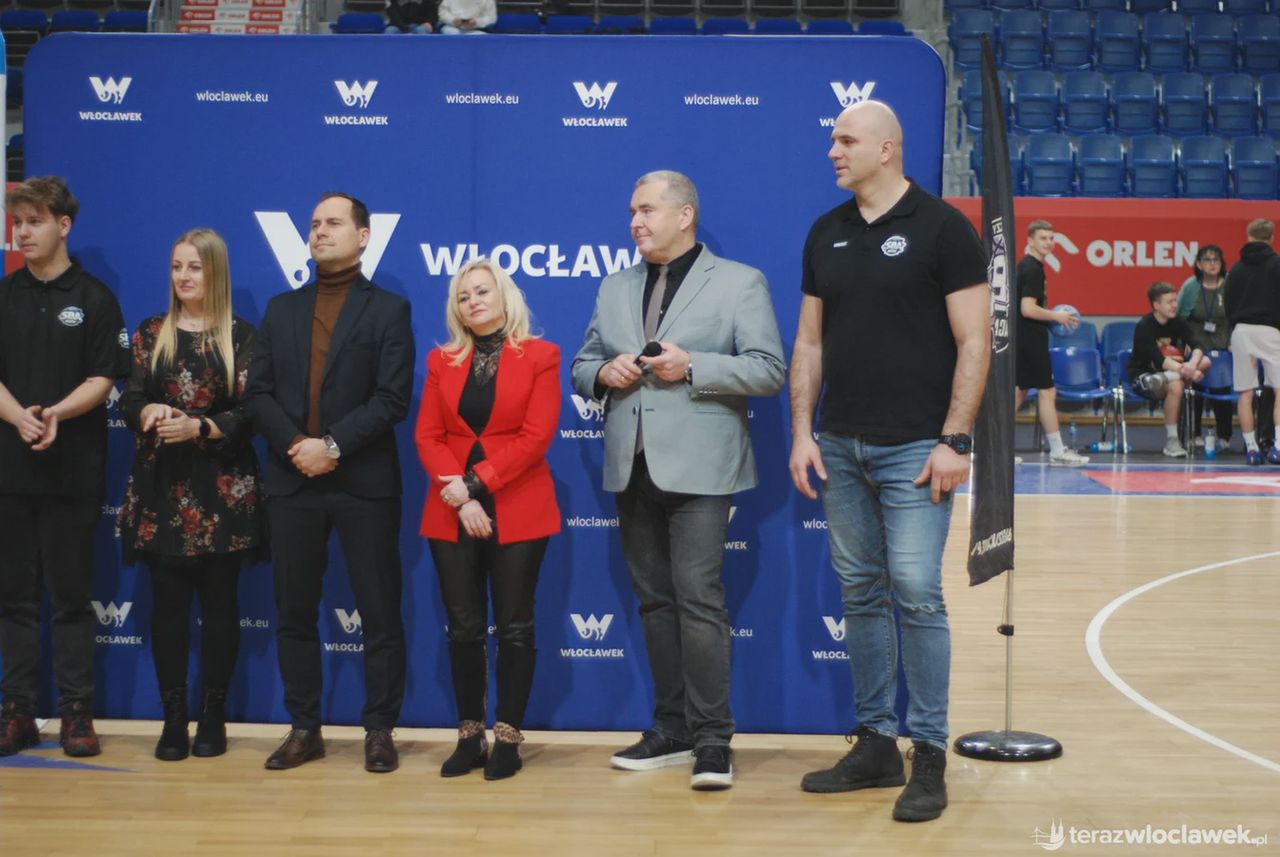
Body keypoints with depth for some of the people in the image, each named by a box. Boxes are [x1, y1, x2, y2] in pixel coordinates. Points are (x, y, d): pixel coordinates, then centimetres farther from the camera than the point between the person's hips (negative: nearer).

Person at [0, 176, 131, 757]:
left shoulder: (94, 298, 1)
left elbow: (102, 379, -4)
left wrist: (57, 412, -21)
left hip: (73, 469, -3)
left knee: (72, 596, 2)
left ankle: (77, 713, 8)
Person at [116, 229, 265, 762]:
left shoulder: (239, 336, 1)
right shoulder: (150, 334, 9)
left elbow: (249, 412, -5)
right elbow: (129, 401, 4)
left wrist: (198, 427, -19)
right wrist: (150, 412, -18)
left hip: (223, 486, -2)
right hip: (162, 486, 2)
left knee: (219, 600, 3)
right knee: (167, 600, 2)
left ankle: (213, 716, 12)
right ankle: (173, 718, 8)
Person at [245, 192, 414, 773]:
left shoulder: (388, 310, 4)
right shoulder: (281, 310, 15)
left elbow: (393, 399, -7)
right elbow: (257, 392, 7)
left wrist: (333, 445, -15)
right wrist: (295, 445, -9)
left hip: (364, 483, -4)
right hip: (292, 481, 4)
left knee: (379, 614, 0)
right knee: (294, 612, 8)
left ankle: (380, 730, 10)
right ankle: (304, 729, 18)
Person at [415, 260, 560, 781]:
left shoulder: (540, 357, 0)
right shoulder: (442, 361, 11)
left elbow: (535, 436, -10)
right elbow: (428, 436, 3)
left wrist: (475, 483, -15)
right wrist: (459, 497, -12)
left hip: (517, 511, -3)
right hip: (451, 513, 3)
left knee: (514, 628, 1)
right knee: (463, 628, 5)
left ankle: (508, 739, 9)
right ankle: (469, 737, 14)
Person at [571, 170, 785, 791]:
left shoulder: (739, 283, 2)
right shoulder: (615, 289, 18)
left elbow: (769, 370, -6)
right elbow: (582, 366, 20)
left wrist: (693, 367, -17)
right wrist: (603, 373, -3)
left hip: (696, 469, -6)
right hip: (633, 468, 6)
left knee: (698, 599, -10)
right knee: (654, 601, 10)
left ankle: (712, 739, -3)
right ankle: (671, 728, 18)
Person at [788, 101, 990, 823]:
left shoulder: (942, 227, -5)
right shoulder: (826, 234, 11)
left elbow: (974, 342, -8)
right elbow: (810, 342, 14)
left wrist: (954, 440, -14)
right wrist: (802, 431, 5)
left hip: (914, 446, -5)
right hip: (841, 446, 6)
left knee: (916, 593, -7)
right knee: (862, 595, 10)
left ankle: (930, 756, 4)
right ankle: (876, 745, 20)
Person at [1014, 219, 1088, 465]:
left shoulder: (1026, 266, 14)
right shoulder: (1033, 269, -16)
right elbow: (1027, 309, -23)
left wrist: (1051, 316, 16)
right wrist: (1056, 316, -12)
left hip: (1023, 340, 10)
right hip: (1031, 340, -10)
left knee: (1020, 391, 13)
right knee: (1047, 391, -4)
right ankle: (1057, 451, 0)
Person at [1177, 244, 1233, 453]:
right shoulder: (1190, 287, -3)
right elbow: (1178, 317, 4)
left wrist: (1233, 342, -4)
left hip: (1222, 347, 0)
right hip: (1196, 347, 0)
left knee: (1222, 391, -1)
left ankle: (1224, 436, 13)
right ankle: (1195, 433, 16)